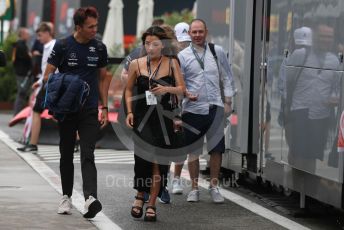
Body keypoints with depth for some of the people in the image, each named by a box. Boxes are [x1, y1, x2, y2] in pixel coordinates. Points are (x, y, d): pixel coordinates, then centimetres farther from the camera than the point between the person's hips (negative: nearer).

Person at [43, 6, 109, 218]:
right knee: (67, 155, 12)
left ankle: (90, 198, -26)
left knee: (87, 156, -12)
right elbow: (48, 75, 0)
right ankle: (67, 197, 25)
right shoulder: (62, 46, -3)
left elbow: (103, 78, 14)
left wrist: (104, 107, 9)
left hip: (90, 111, 0)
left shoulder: (99, 48, 4)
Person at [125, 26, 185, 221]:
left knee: (158, 160, 0)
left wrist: (167, 89, -16)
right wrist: (129, 112, 2)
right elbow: (129, 89, 13)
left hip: (164, 117, 1)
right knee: (144, 155, -17)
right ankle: (140, 195, 5)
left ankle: (151, 204, 11)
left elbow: (182, 89, 3)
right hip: (142, 116, -1)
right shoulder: (136, 64, 2)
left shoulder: (171, 63, 2)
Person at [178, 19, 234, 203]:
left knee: (216, 149, 4)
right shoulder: (183, 56, 3)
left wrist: (227, 101, 7)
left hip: (215, 107, 1)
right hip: (193, 109, -1)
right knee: (193, 151, 5)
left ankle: (214, 187, 16)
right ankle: (194, 188, 15)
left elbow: (226, 77, 12)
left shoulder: (218, 52, 7)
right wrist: (186, 93, -18)